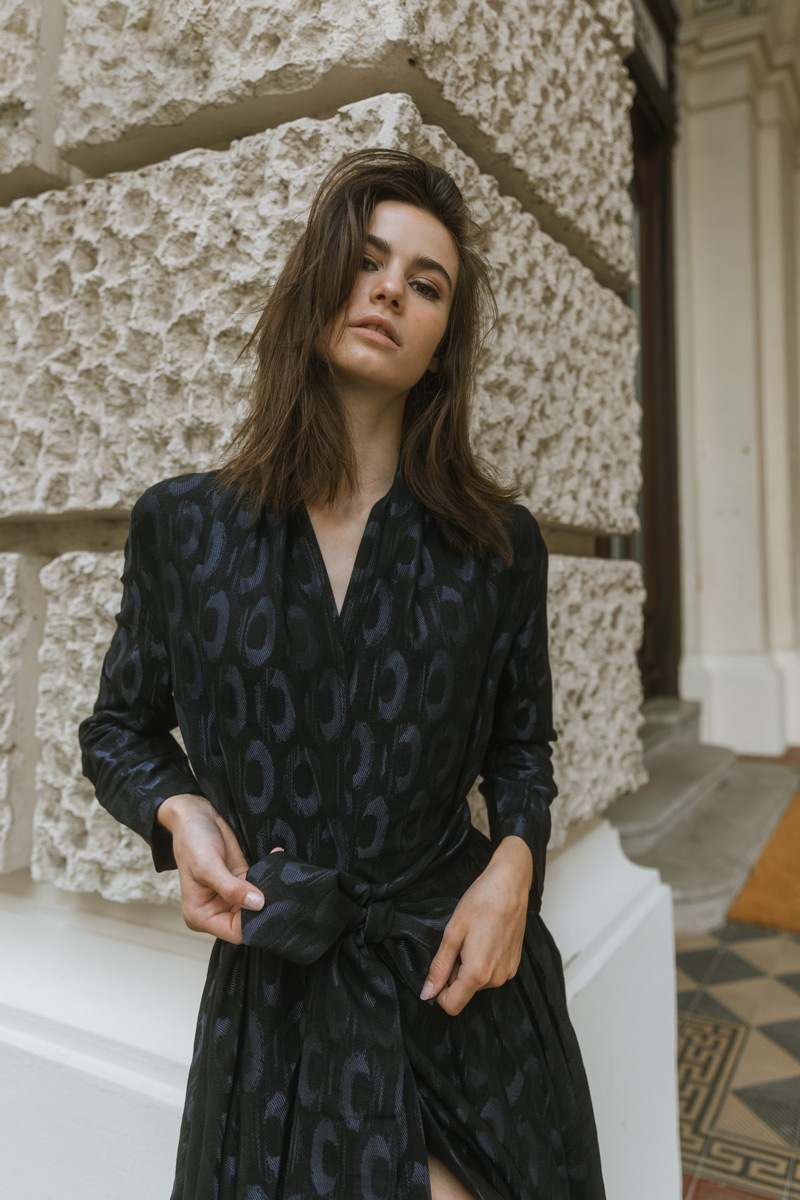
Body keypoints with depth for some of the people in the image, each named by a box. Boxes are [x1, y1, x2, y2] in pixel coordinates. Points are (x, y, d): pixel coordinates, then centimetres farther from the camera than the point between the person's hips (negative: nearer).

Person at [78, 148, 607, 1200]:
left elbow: (521, 743, 6)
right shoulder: (181, 525, -6)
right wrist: (179, 810, -13)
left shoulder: (499, 544, -6)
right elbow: (119, 728, 6)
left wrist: (514, 861, -12)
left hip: (460, 979, 1)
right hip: (270, 992, 1)